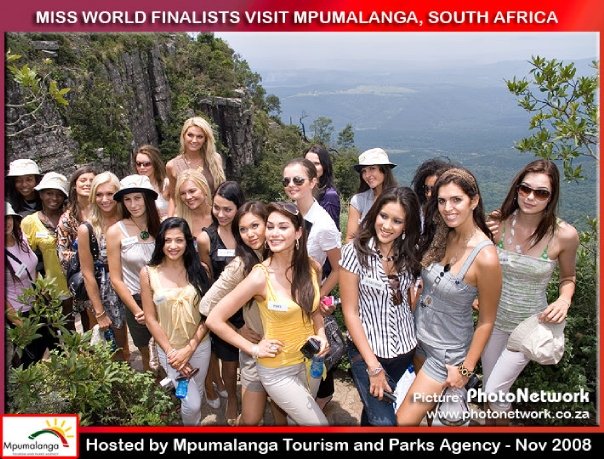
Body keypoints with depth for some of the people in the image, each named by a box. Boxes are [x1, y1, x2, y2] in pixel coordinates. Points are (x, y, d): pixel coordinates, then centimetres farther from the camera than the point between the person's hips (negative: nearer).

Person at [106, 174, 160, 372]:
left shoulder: (162, 225, -8)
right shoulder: (116, 231, -10)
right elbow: (116, 280, -7)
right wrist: (137, 311, -7)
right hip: (136, 300, 0)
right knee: (146, 354, 18)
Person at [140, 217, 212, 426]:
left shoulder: (199, 270, -6)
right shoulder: (148, 273, -10)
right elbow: (150, 318, -7)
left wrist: (189, 348, -13)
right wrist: (171, 352, -10)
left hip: (200, 345, 2)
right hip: (168, 348, -2)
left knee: (196, 396, 18)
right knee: (192, 403, -3)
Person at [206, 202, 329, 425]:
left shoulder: (311, 267, -9)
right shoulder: (260, 277, -24)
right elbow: (214, 320, -18)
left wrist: (321, 334, -7)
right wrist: (253, 348, -15)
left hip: (309, 361, 5)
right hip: (277, 370, -5)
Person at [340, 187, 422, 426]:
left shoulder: (410, 254, -2)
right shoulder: (355, 251, -14)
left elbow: (410, 300, 9)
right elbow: (350, 312, -12)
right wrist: (374, 366, -12)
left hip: (405, 350, 4)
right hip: (367, 351, -4)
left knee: (374, 409, 20)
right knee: (384, 421, -9)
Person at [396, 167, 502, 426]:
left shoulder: (485, 257, -26)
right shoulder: (440, 236, -8)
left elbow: (486, 321, -16)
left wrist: (466, 369, -10)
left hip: (447, 350, -6)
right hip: (419, 334, 6)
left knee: (404, 421, 0)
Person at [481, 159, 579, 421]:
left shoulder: (564, 235, -18)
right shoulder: (499, 223, -13)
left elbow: (568, 278, 1)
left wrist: (564, 300, -18)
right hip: (494, 318, 3)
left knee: (494, 392, 0)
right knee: (489, 387, 17)